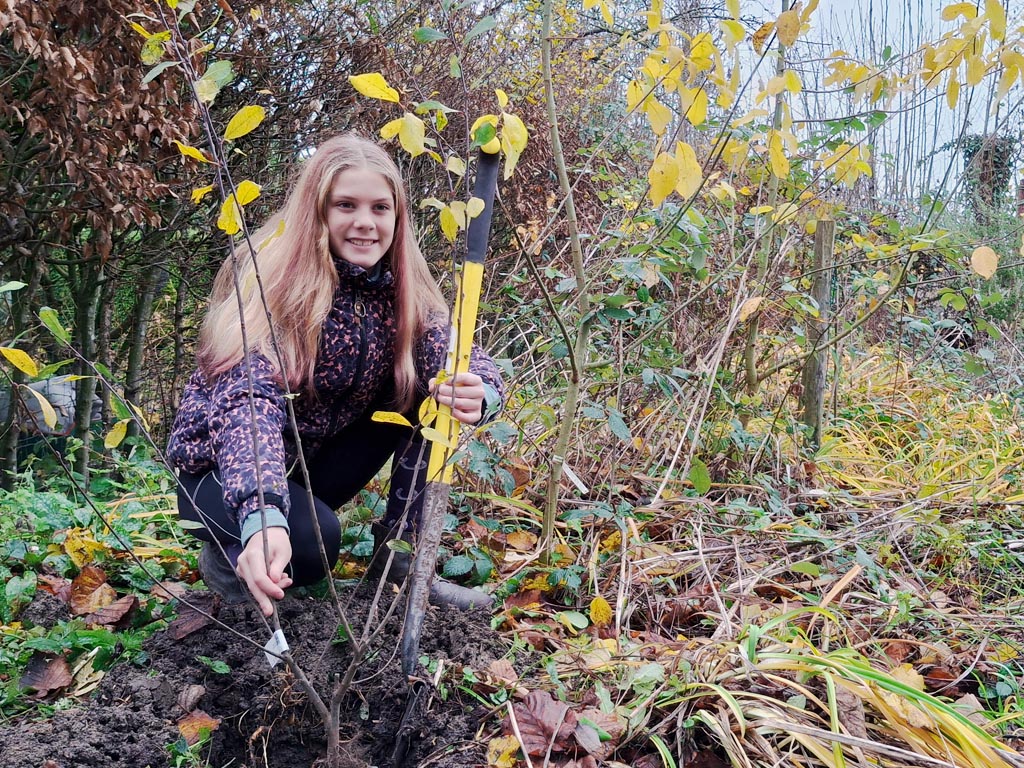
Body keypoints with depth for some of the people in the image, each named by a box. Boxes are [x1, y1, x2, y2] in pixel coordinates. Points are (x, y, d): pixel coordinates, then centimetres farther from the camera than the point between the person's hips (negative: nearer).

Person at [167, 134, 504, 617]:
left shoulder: (403, 288, -7)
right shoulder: (272, 281, -24)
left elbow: (464, 361, -13)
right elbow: (248, 400, -37)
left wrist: (475, 393, -40)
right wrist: (262, 515, -55)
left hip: (315, 463, 6)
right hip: (222, 471, -5)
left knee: (435, 393, -12)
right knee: (311, 538, -35)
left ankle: (395, 552, 0)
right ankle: (230, 553, -1)